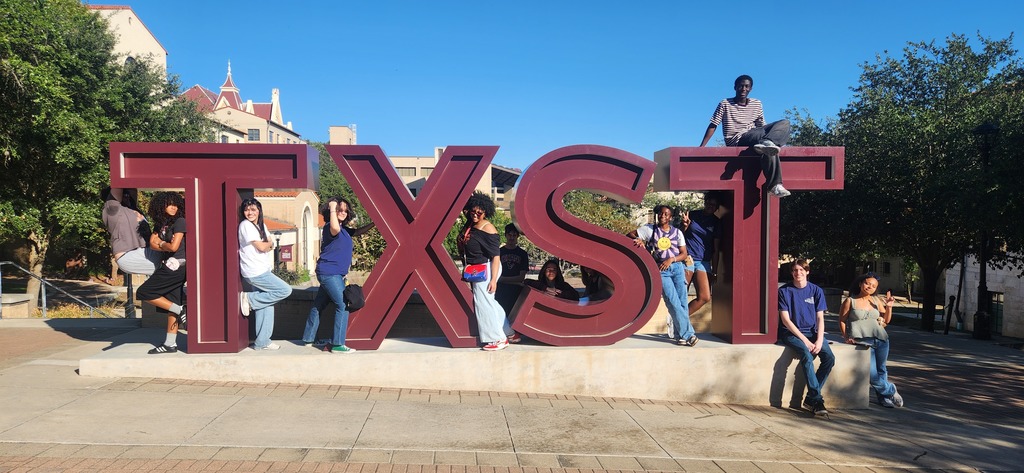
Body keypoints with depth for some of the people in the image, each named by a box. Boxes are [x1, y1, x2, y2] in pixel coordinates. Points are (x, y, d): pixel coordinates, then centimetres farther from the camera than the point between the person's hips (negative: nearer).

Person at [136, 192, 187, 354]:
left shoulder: (180, 221, -8)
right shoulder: (160, 223, 15)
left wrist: (161, 244, 4)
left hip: (176, 266, -8)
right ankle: (170, 344, 11)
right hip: (170, 266, 8)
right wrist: (166, 246, -9)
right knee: (172, 304, 8)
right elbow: (152, 243, 6)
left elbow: (174, 246, -14)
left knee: (143, 293, -7)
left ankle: (180, 310, -2)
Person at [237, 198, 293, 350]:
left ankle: (262, 342, 15)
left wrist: (266, 245, -8)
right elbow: (261, 247, -13)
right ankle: (249, 299, -3)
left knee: (266, 306, 9)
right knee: (285, 290, -12)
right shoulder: (245, 225, -10)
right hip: (255, 273, -8)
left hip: (263, 271, 8)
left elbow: (270, 245, 11)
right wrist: (269, 243, 6)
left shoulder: (262, 226, 17)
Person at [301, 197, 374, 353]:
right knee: (343, 306, -12)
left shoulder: (344, 229, 14)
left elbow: (358, 232, 29)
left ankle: (308, 339, 27)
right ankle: (337, 345, -11)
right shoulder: (330, 227, -13)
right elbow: (334, 228, -37)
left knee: (318, 305, 16)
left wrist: (373, 223, 18)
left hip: (332, 274, 10)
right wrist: (332, 208, -25)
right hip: (330, 272, -10)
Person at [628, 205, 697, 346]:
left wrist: (671, 259, -9)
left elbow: (684, 254, 9)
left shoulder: (677, 232, 11)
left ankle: (679, 334, 7)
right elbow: (630, 235, 9)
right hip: (661, 270, -3)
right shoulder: (650, 229, 6)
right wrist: (638, 240, -11)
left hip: (677, 267, 3)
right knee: (673, 303, -13)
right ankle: (688, 334, -11)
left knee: (682, 302, -3)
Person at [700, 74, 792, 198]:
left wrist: (765, 138, 0)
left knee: (784, 123, -18)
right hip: (736, 141, -5)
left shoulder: (756, 104, 16)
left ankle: (766, 143, -43)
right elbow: (713, 126, 1)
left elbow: (761, 127, 17)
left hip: (753, 137, 5)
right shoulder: (725, 104, 4)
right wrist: (701, 147, -8)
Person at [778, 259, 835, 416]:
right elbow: (785, 320, -8)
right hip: (791, 333, -4)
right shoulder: (784, 291, -3)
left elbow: (820, 318, 3)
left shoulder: (816, 291, 6)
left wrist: (819, 340, -14)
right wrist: (804, 340, -15)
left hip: (812, 332, 4)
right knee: (807, 356, -31)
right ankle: (817, 400, -27)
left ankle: (810, 398, -12)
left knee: (829, 357, -21)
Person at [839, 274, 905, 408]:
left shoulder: (876, 301, 16)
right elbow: (842, 321, 6)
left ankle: (883, 397, 22)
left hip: (881, 339, 4)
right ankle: (890, 390, 12)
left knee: (881, 370, 6)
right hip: (862, 341, -4)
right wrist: (846, 336, -7)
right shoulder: (850, 301, 3)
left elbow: (886, 320, 21)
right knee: (872, 375, -12)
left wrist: (889, 307, 5)